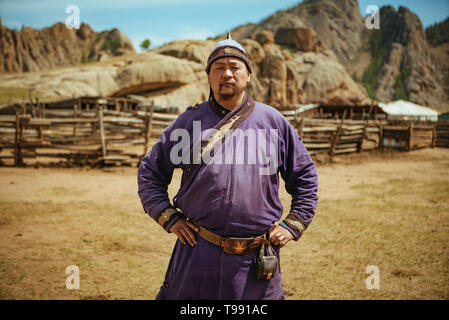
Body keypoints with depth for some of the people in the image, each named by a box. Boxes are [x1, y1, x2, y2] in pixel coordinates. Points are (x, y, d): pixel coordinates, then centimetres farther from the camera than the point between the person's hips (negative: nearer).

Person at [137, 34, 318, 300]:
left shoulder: (274, 121, 6)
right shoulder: (189, 122, 5)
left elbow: (305, 176, 15)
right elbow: (150, 172, 12)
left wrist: (294, 225, 6)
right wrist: (169, 218, 3)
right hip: (198, 253, 0)